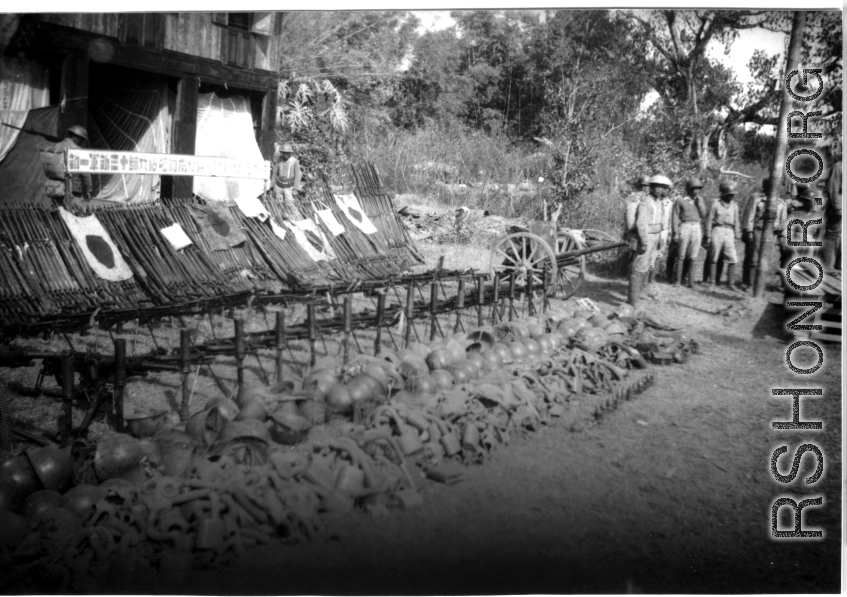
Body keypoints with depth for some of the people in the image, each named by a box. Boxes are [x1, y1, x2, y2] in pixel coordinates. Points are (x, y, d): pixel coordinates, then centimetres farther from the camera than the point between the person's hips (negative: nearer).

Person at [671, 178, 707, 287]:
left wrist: (699, 202, -3)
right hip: (684, 227, -3)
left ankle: (691, 281, 5)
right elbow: (675, 217, -1)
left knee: (693, 257, 1)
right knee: (681, 256, -2)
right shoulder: (680, 200, 2)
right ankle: (677, 280, 4)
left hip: (697, 228, 3)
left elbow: (703, 215, 7)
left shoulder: (700, 200, 14)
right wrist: (675, 233, -7)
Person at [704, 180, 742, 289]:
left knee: (733, 259, -4)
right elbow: (709, 220, -1)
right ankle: (712, 282, 10)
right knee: (714, 259, 2)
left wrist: (737, 236, 8)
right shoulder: (716, 204, -1)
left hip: (729, 233, 3)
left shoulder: (734, 206, 10)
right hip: (717, 231, -3)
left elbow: (736, 222, 13)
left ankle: (730, 283, 5)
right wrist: (708, 236, -5)